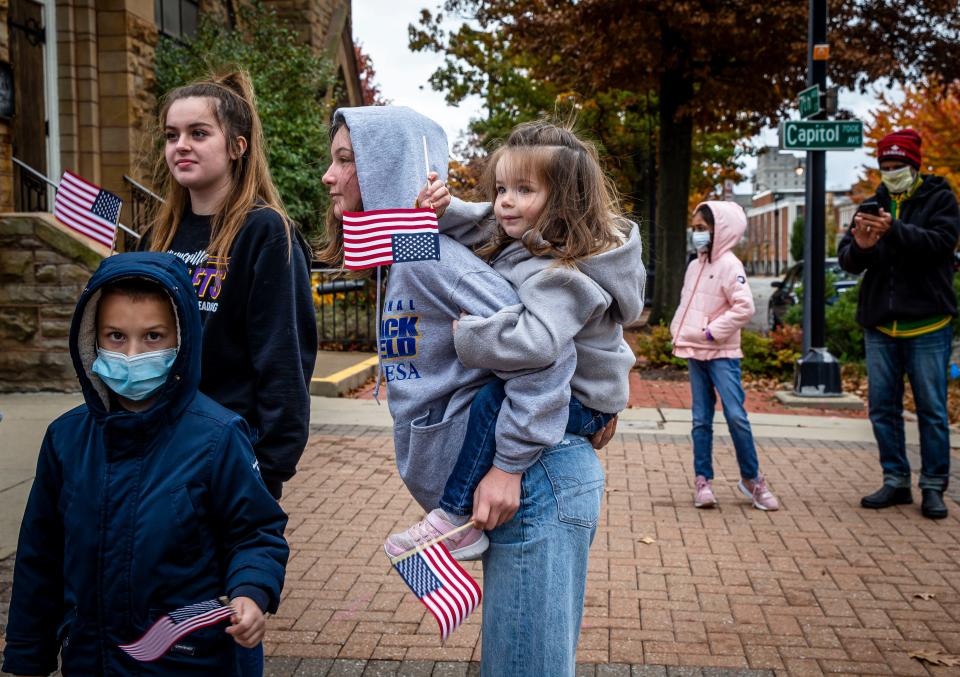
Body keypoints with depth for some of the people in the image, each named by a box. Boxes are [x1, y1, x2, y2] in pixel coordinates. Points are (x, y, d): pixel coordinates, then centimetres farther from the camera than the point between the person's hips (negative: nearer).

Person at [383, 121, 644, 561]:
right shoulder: (524, 241, 1)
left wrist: (465, 334, -32)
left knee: (492, 400, -28)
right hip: (563, 388, 11)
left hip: (583, 404, -11)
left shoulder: (561, 274, -30)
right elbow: (477, 228, 12)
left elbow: (535, 342, -45)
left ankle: (457, 520, -19)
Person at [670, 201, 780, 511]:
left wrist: (712, 332, -18)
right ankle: (703, 480, 13)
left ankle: (751, 479, 5)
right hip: (695, 354, 7)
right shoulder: (695, 266, 12)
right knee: (701, 419, 8)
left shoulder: (728, 264, -11)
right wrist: (678, 332, 7)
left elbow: (744, 307, -20)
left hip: (722, 354, -7)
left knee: (736, 416, -9)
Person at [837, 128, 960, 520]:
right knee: (883, 408, 7)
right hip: (879, 325, 4)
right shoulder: (872, 205, 11)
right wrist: (859, 248, -21)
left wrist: (895, 231, -31)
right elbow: (847, 260, 3)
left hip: (927, 325, -4)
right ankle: (896, 482, 18)